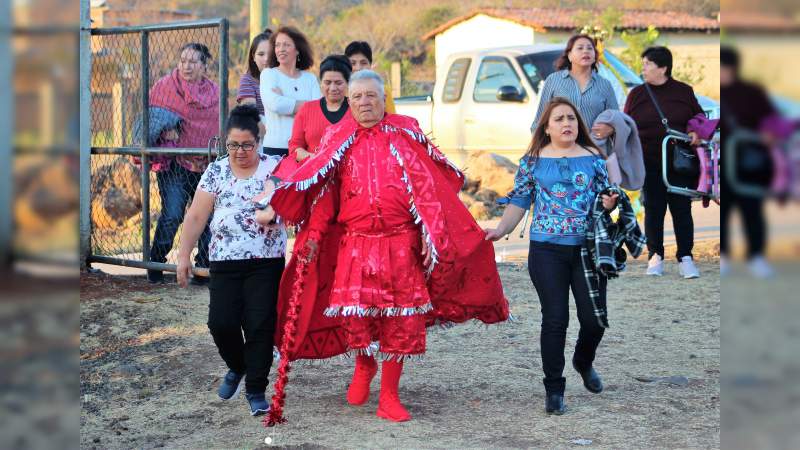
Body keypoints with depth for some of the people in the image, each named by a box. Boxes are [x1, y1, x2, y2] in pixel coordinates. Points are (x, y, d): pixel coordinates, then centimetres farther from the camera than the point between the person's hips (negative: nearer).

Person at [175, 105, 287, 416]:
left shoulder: (275, 168, 2)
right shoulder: (216, 172, 7)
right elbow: (196, 217, 6)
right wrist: (183, 255, 2)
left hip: (266, 262, -1)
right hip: (225, 262, 2)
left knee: (260, 325, -7)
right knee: (221, 323, -7)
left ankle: (256, 391, 7)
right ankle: (237, 367, 25)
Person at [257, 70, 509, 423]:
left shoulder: (405, 134, 6)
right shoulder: (338, 140, 9)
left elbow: (426, 187, 1)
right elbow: (325, 193, 7)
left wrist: (430, 235, -7)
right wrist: (314, 235, -4)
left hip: (401, 244, 0)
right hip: (355, 243, 0)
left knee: (401, 318, -1)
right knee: (354, 313, -9)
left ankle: (389, 396, 11)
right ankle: (364, 366, 24)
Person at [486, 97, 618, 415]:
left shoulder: (593, 157, 7)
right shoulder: (533, 161, 5)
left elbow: (606, 195, 11)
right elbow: (519, 201, 6)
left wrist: (610, 203, -12)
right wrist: (500, 230, -7)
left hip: (588, 248, 1)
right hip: (547, 250, -1)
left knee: (594, 319, 2)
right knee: (555, 319, -2)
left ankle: (584, 363, 35)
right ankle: (554, 389, 9)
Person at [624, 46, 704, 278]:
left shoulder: (683, 91, 4)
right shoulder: (637, 94, 5)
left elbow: (699, 117, 12)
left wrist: (696, 132, -8)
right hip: (649, 163, 1)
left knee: (682, 209, 0)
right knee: (653, 209, 3)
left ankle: (685, 257, 5)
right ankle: (655, 256, 12)